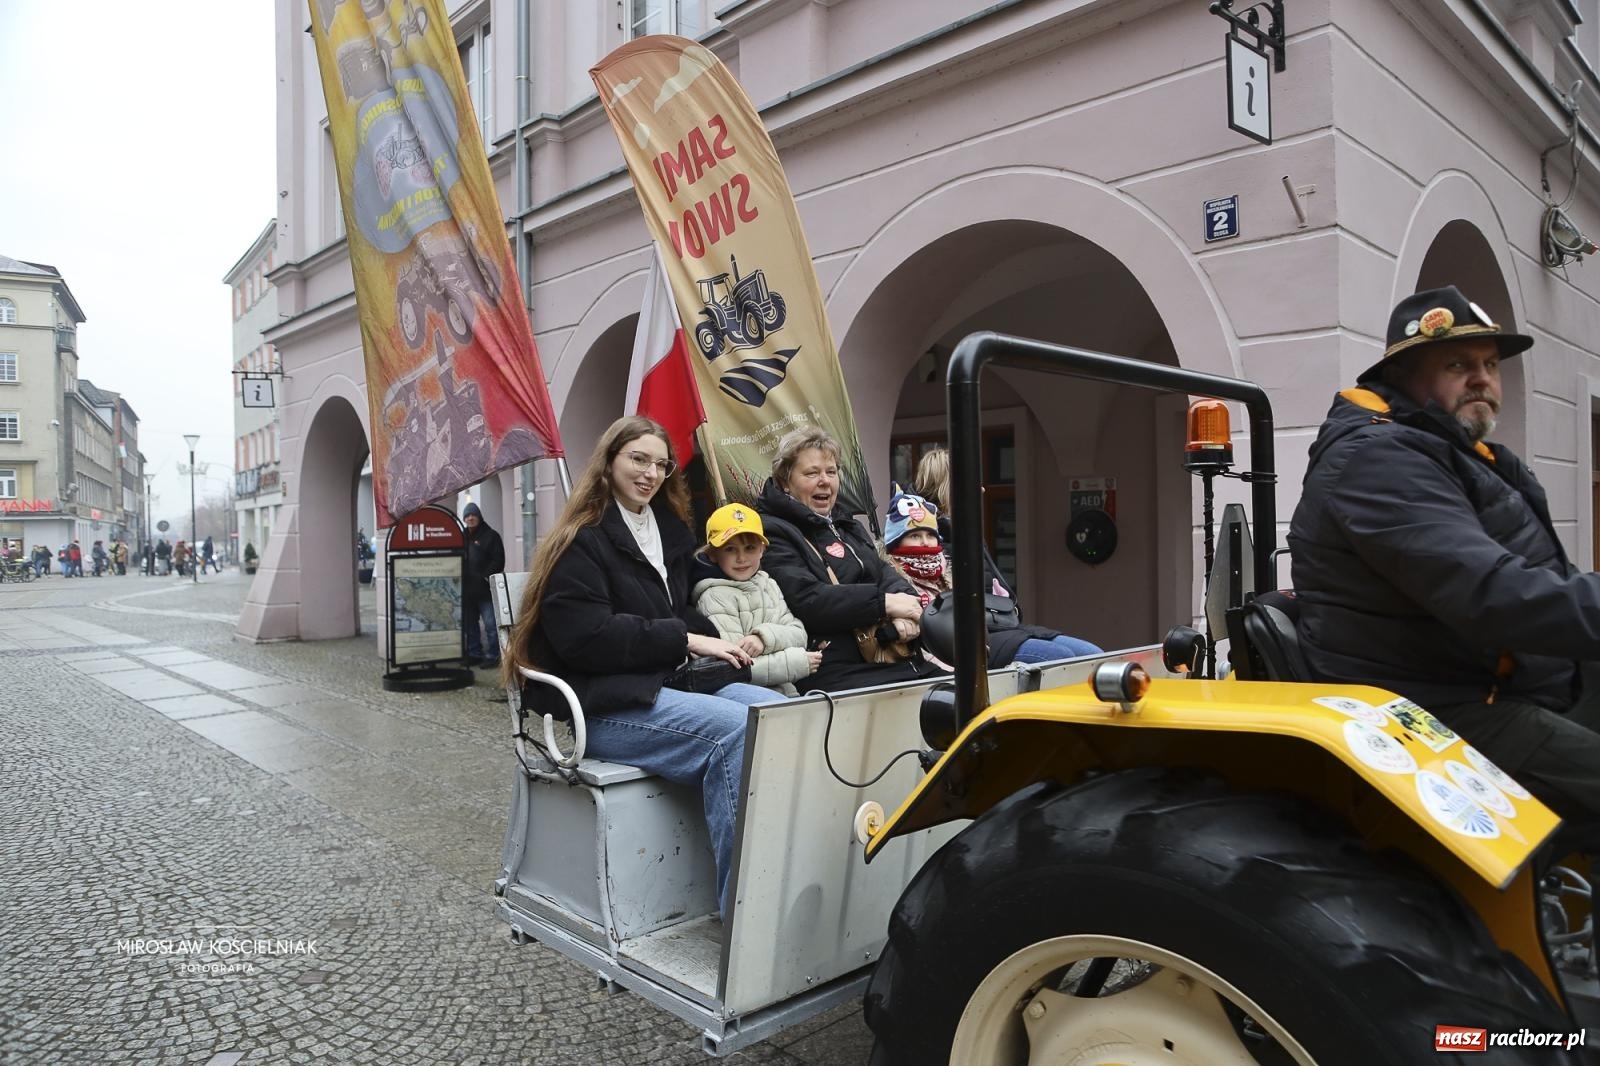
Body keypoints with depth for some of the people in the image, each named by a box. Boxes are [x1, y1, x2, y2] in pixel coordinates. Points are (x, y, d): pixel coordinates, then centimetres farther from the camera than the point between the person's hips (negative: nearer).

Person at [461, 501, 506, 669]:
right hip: (467, 589, 7)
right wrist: (459, 578, 4)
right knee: (470, 624, 13)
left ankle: (492, 656, -1)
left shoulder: (491, 536, -3)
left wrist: (486, 576, -16)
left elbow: (498, 560, -8)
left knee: (490, 624, -5)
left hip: (485, 589, -6)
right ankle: (474, 653, 23)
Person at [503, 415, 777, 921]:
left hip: (670, 683, 7)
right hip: (607, 704, -7)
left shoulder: (671, 533, 18)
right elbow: (587, 637, -17)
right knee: (737, 731, -30)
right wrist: (685, 640, -17)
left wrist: (714, 640, 0)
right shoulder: (582, 542, -5)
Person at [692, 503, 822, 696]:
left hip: (784, 692, 6)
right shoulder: (716, 595, -6)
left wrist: (765, 637, -14)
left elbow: (798, 634, 7)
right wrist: (797, 662, -9)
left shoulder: (768, 585, 17)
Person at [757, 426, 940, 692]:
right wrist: (884, 602, -12)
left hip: (897, 657, 8)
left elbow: (884, 571, 14)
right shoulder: (771, 532, -2)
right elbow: (804, 599, -15)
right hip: (839, 671, -8)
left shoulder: (847, 526, 26)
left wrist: (904, 605, -9)